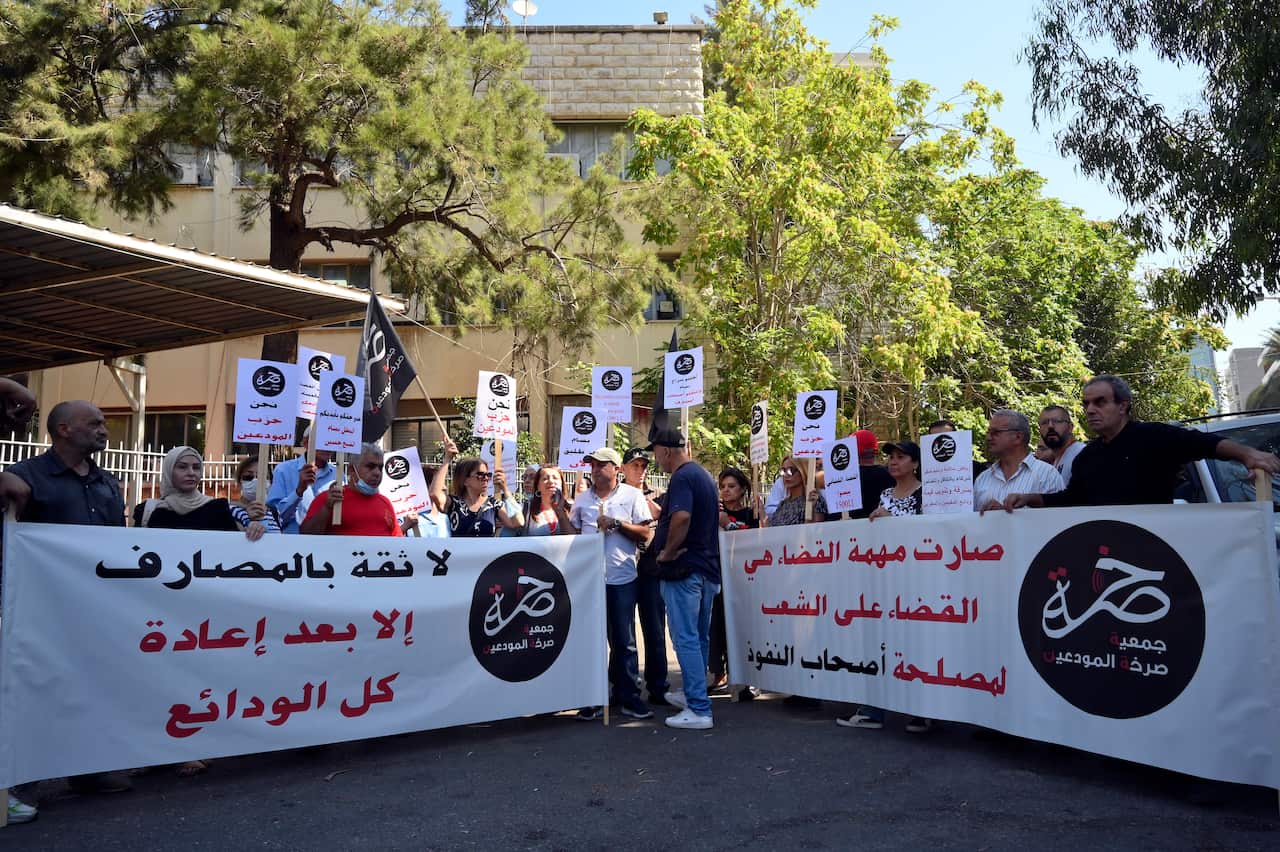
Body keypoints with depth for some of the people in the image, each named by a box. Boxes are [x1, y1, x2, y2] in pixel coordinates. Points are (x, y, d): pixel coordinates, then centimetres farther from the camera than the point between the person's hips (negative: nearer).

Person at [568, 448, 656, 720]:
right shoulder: (582, 499, 12)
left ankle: (628, 697, 11)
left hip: (622, 578, -2)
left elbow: (644, 534, -2)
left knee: (624, 641, 2)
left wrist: (617, 523, -11)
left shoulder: (632, 496, 3)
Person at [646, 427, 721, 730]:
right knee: (699, 637, 17)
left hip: (684, 569, -10)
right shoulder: (704, 475, 15)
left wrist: (667, 552, -18)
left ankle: (699, 710, -4)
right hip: (707, 566, 10)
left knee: (686, 639, -6)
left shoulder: (682, 477, -15)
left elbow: (682, 517, -31)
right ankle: (693, 694, 30)